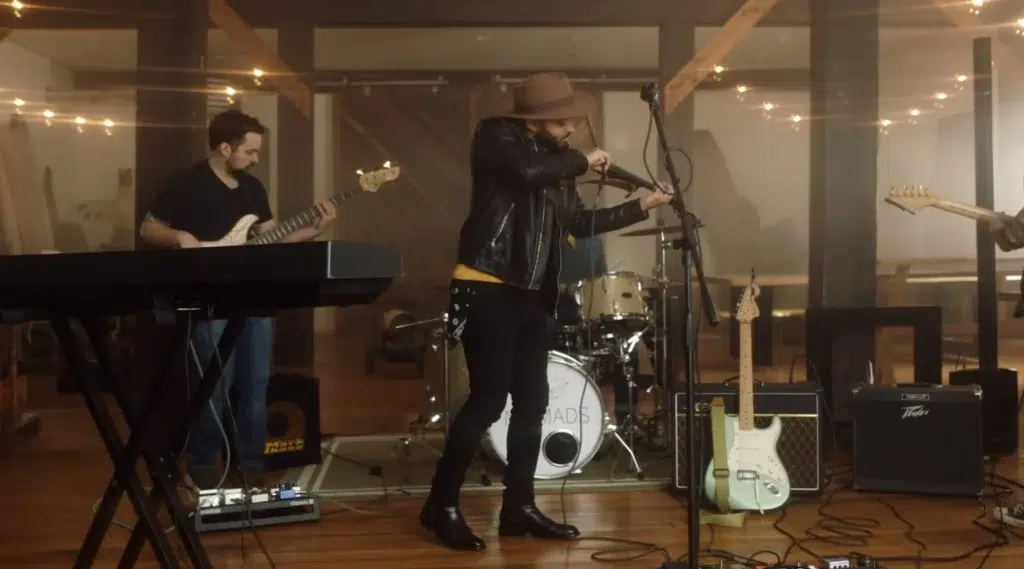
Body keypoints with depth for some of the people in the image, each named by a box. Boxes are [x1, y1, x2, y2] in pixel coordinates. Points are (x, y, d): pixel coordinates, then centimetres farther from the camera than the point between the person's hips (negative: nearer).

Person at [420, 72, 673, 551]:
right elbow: (528, 172, -27)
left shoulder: (554, 158, 14)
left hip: (532, 294, 8)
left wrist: (642, 207, 14)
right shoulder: (494, 136, -6)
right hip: (487, 288, -8)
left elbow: (579, 223, 19)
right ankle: (441, 506, 4)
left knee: (532, 402, 9)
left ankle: (519, 507, 20)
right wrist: (583, 161, -12)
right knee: (489, 399, -9)